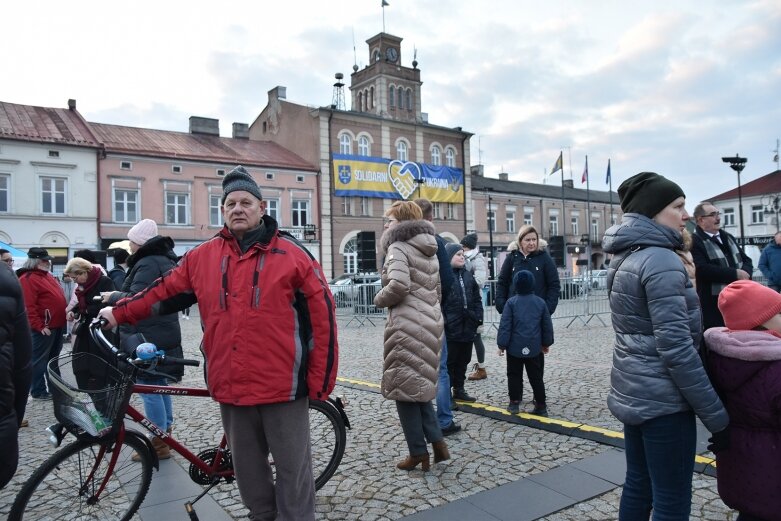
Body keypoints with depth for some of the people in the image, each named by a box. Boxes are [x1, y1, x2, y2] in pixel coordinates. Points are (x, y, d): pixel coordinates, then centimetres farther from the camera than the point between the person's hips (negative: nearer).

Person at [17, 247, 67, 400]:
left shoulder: (47, 276, 16)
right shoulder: (28, 279, -15)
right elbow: (28, 306, -21)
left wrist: (65, 314, 19)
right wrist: (39, 325, -22)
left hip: (57, 325, 10)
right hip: (44, 327, -10)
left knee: (53, 357, 17)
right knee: (40, 359, 0)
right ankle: (38, 391, 7)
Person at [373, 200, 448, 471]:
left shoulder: (398, 247, -9)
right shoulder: (429, 251, 16)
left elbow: (398, 285, -24)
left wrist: (379, 299, -6)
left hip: (407, 325, -8)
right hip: (431, 322, 8)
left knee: (403, 388, 4)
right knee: (420, 386, 19)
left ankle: (418, 452, 11)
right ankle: (437, 442, 14)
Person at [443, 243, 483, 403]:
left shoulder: (467, 274, 12)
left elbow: (477, 298, 15)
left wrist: (478, 316, 6)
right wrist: (442, 322, -19)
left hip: (467, 326, 7)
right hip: (450, 328, -7)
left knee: (463, 360, 15)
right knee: (449, 361, 2)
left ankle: (459, 390, 28)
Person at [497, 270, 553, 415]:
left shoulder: (511, 302, -8)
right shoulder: (540, 302, 2)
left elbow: (505, 325, -10)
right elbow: (547, 325, 9)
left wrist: (502, 344, -3)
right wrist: (546, 343, 20)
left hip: (515, 347, -3)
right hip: (533, 347, 3)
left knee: (514, 375, 9)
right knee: (536, 376, 9)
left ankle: (515, 403, 12)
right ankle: (541, 405, 12)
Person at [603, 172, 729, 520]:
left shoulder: (625, 257, 10)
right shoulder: (661, 260, -19)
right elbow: (674, 345, -23)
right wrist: (715, 413, -18)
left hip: (633, 391, 9)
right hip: (662, 398, -9)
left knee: (638, 487, 19)